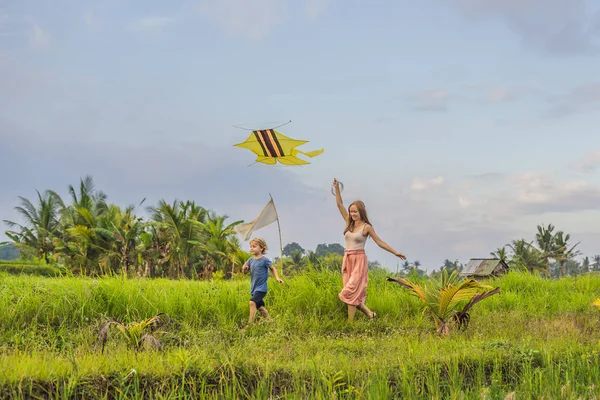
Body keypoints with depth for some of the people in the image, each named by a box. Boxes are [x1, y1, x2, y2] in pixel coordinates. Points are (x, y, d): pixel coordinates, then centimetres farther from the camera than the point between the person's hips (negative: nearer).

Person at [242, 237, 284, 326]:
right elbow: (244, 270, 10)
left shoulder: (264, 260, -11)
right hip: (254, 287, 7)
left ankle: (250, 324, -23)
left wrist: (277, 278, -13)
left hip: (261, 288, -7)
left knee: (252, 302, -23)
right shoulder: (251, 260, 5)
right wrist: (244, 268, -13)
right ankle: (269, 320, 35)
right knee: (260, 307, 16)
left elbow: (273, 268, 1)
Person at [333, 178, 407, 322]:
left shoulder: (366, 227, -5)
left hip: (359, 260, -6)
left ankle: (350, 323, -8)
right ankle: (369, 313, 16)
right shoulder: (349, 223, 9)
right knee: (354, 293, 4)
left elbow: (380, 242, 0)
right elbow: (339, 205, 8)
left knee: (351, 292, -12)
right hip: (347, 260, 6)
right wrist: (337, 188, 1)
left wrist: (395, 252, -3)